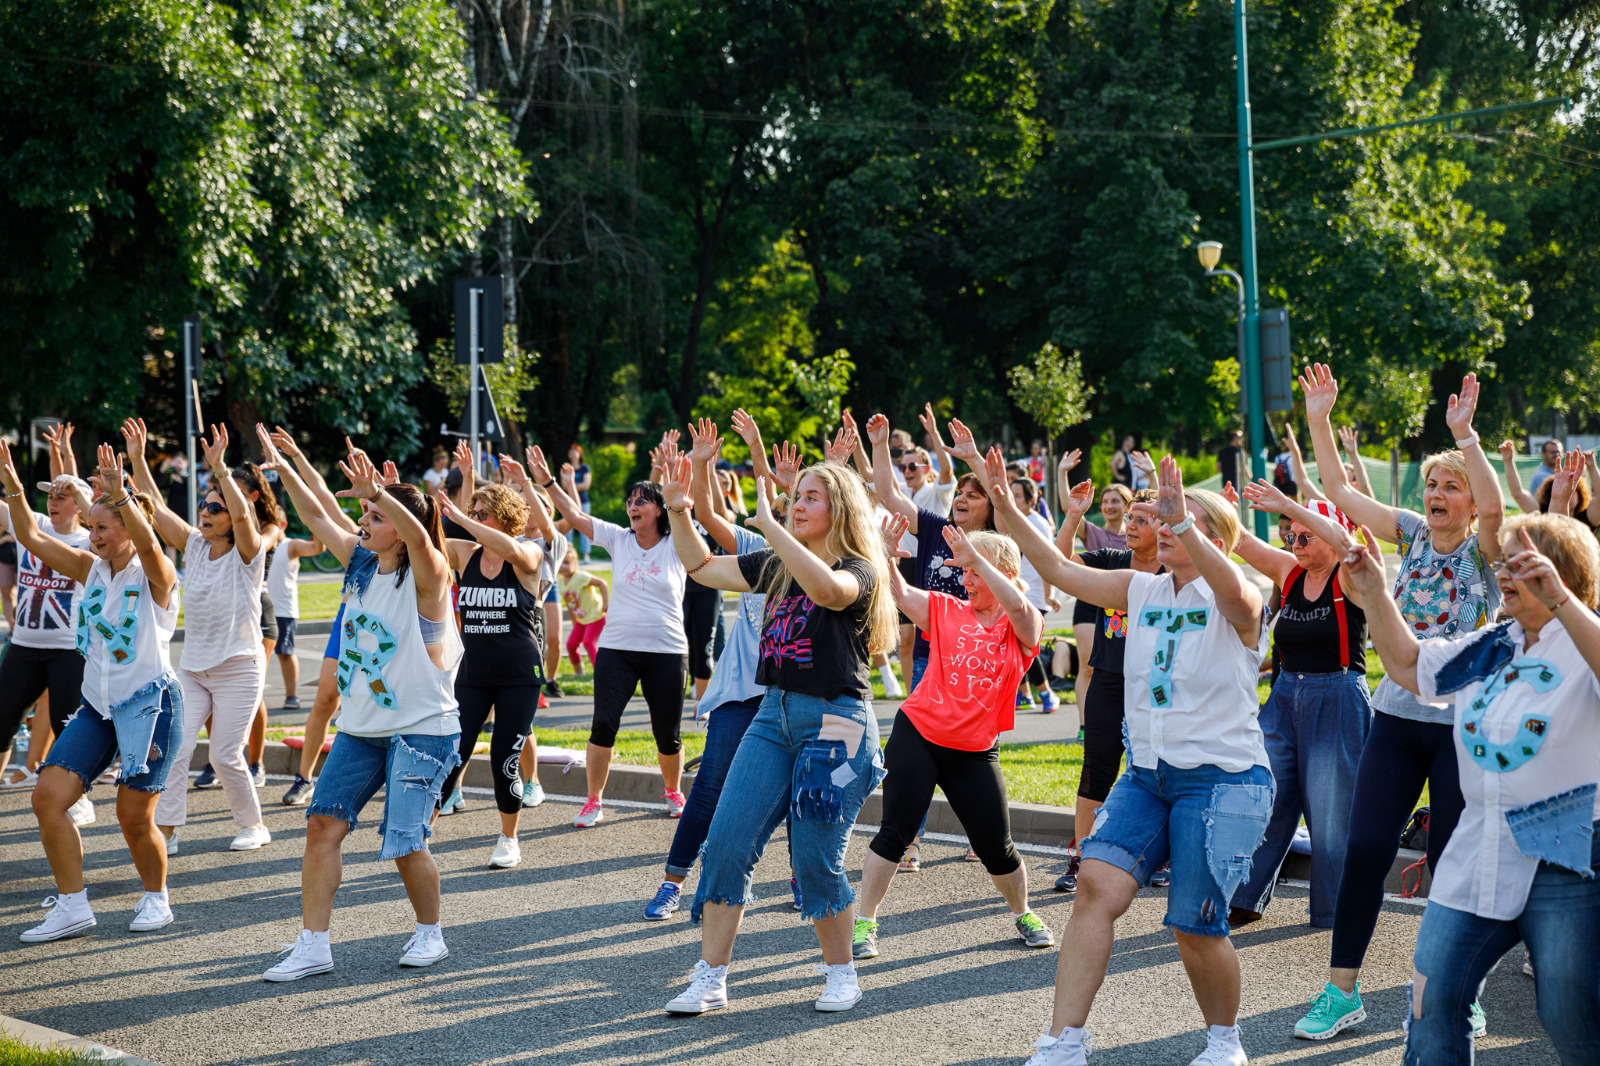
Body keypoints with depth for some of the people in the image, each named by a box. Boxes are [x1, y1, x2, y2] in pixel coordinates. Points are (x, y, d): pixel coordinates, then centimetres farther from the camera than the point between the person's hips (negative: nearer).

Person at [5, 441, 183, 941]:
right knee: (48, 795, -8)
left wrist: (119, 493, -46)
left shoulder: (155, 576, -9)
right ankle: (72, 906, -1)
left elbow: (147, 542, -31)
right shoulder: (91, 569, 8)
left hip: (149, 705, -6)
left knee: (134, 817, -4)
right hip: (96, 706, 6)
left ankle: (156, 897, 22)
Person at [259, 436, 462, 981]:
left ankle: (430, 932, 16)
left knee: (405, 840, -9)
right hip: (361, 727, 7)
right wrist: (283, 470, 4)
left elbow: (419, 535, -35)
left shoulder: (426, 575, -14)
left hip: (422, 728, -7)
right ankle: (313, 945, 0)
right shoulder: (360, 561, 7)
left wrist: (377, 492, -49)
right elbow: (318, 518, 13)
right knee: (323, 823, -4)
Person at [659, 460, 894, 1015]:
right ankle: (711, 977, 3)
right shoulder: (776, 566, 12)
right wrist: (679, 512, 4)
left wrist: (769, 524, -30)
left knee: (815, 860, -4)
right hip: (774, 716, 6)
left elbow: (826, 588, -32)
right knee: (727, 844, -3)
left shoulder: (860, 571, -7)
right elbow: (701, 567, 20)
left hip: (836, 721, -6)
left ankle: (841, 970, 18)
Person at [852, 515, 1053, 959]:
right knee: (895, 833, -5)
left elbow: (1016, 605, -23)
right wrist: (887, 555, -23)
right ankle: (864, 923, 4)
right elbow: (901, 595, -5)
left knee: (996, 847, 3)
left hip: (975, 752, 0)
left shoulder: (1024, 628, -1)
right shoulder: (947, 611, 6)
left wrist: (974, 555, -29)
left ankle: (1023, 914, 30)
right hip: (918, 735, 0)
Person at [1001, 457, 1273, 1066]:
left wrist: (1181, 521, -50)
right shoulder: (1141, 591, 8)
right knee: (1097, 883, -15)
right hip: (1147, 775, 5)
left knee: (1195, 927, -6)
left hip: (1223, 779, -5)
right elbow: (1059, 571, 4)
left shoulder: (1235, 605, -10)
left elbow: (1235, 591, -35)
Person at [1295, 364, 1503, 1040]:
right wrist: (1318, 420, 1)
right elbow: (1340, 490, 8)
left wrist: (1464, 434, -36)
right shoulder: (1413, 534, 8)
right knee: (1364, 849, -1)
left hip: (1463, 723, -4)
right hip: (1398, 713, 4)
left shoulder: (1483, 549, -5)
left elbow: (1494, 506, -28)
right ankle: (1342, 991, 6)